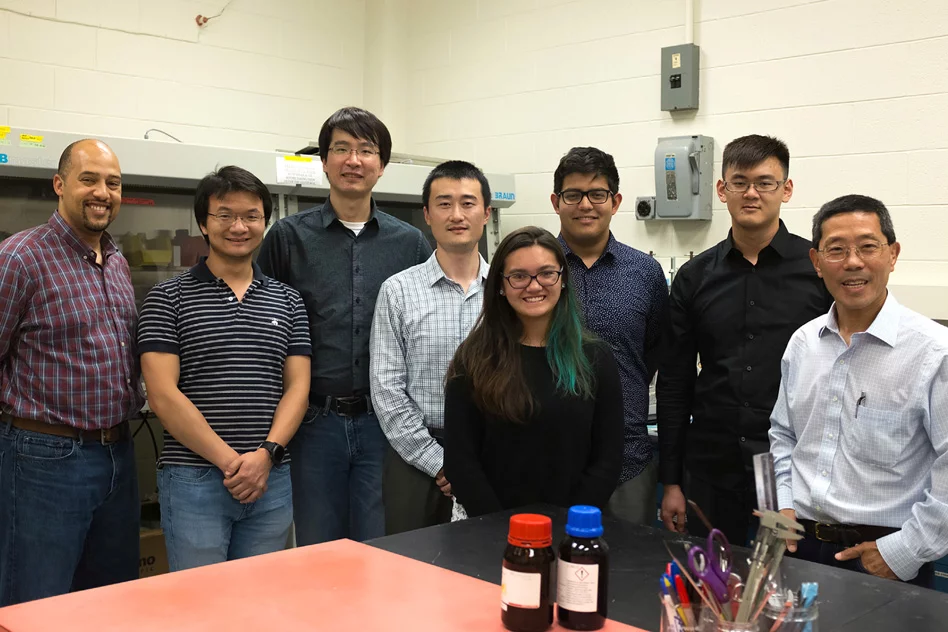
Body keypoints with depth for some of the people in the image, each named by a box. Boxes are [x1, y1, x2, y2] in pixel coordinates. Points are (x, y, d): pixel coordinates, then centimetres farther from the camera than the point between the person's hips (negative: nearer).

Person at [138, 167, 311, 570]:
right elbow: (163, 395, -8)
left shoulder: (287, 301, 10)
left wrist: (266, 453, -11)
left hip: (271, 481, 4)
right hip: (193, 480, -3)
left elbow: (298, 387, 5)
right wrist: (230, 460, -14)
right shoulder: (169, 298, 0)